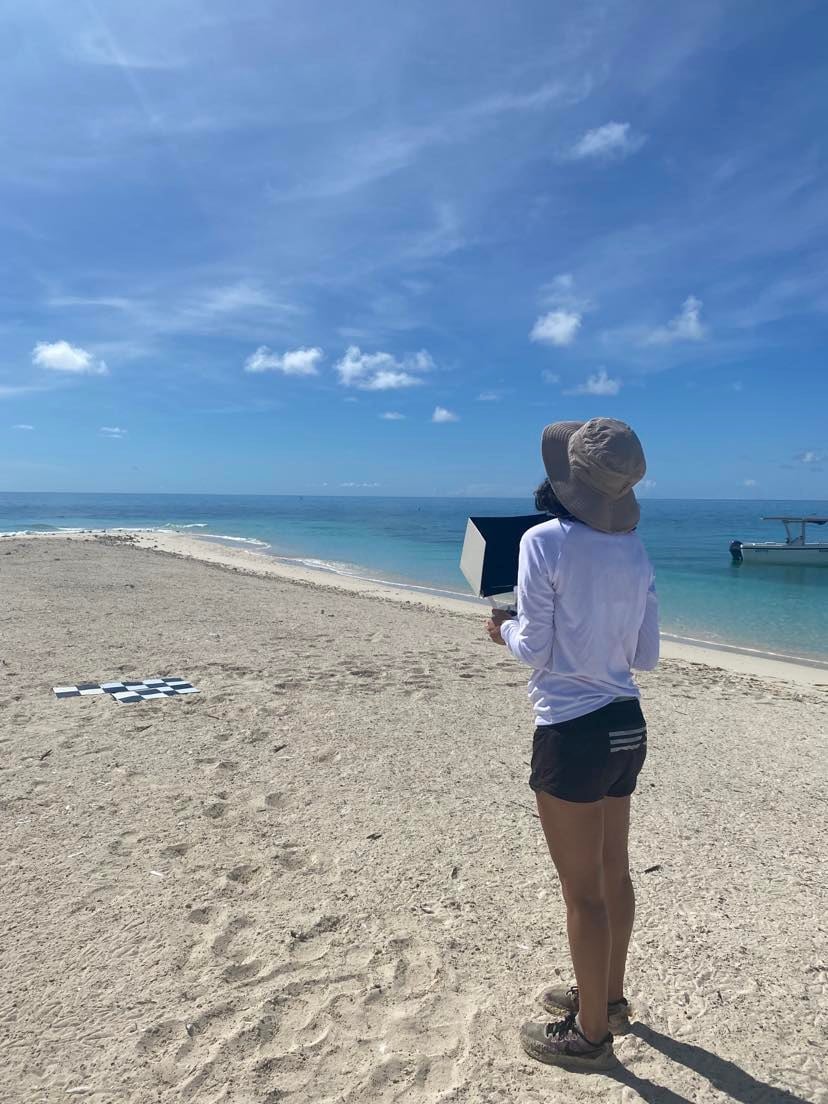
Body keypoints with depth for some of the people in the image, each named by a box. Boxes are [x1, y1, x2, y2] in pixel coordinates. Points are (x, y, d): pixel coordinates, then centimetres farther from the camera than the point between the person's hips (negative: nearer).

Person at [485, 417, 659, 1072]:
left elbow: (534, 652, -14)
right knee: (612, 874, 23)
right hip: (627, 726, 8)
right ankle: (608, 999, 43)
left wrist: (505, 628, 6)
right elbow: (646, 657, 8)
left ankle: (592, 1034, 29)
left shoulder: (545, 541, -16)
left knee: (583, 891, 9)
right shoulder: (635, 551, 3)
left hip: (573, 733, -7)